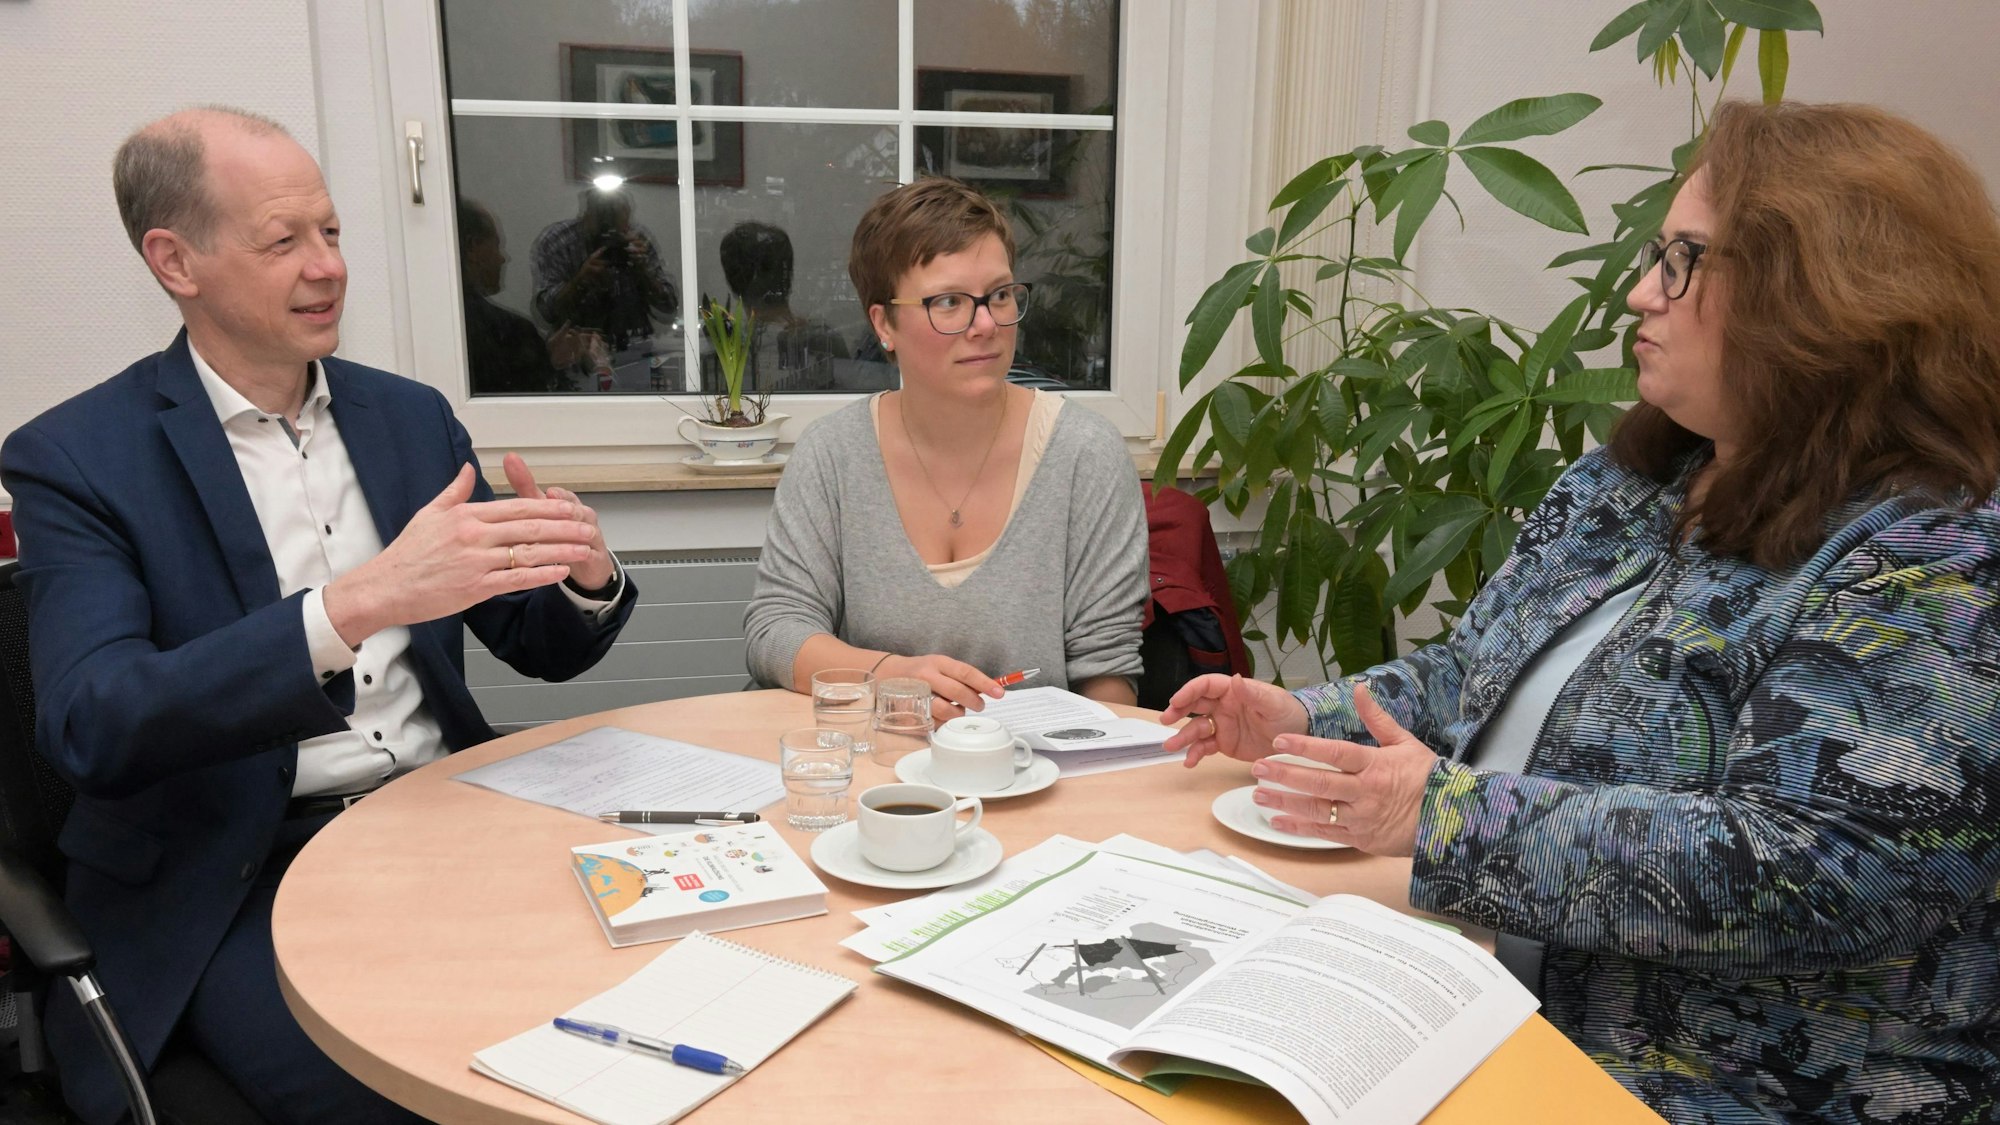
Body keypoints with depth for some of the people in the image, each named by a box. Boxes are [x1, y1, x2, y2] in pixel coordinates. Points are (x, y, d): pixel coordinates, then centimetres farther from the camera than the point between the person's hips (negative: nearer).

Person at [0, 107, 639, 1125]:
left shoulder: (412, 416, 10)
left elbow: (541, 647, 13)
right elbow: (91, 728, -18)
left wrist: (583, 575, -11)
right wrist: (360, 602, -30)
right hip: (236, 878, -4)